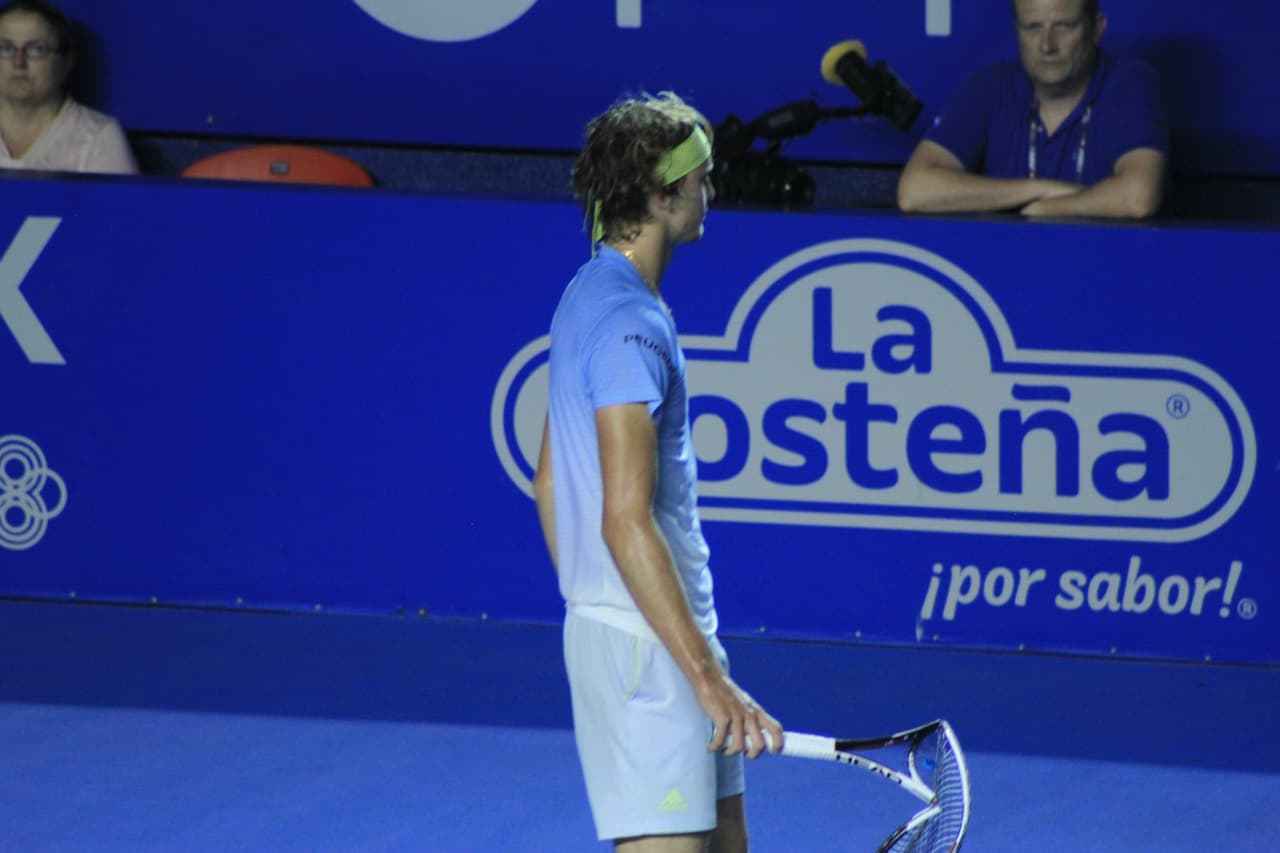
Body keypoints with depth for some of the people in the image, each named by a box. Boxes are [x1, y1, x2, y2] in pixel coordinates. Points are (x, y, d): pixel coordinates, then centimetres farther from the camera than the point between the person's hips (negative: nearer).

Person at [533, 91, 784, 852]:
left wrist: (593, 614, 25)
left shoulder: (591, 297, 13)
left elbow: (550, 484, 20)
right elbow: (627, 523, -25)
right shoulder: (631, 326, -19)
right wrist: (708, 676, -27)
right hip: (650, 641, -10)